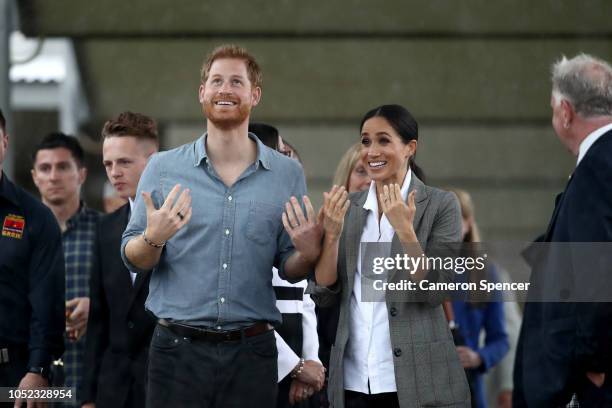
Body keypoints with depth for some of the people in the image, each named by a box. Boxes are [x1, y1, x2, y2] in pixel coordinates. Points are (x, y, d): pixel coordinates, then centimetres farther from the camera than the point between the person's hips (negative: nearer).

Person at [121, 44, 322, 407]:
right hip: (178, 350, -1)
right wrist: (154, 238, -18)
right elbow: (133, 261, 3)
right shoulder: (162, 168, 3)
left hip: (252, 353, 1)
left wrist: (308, 254, -12)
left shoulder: (287, 173, 5)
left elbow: (289, 269, 10)